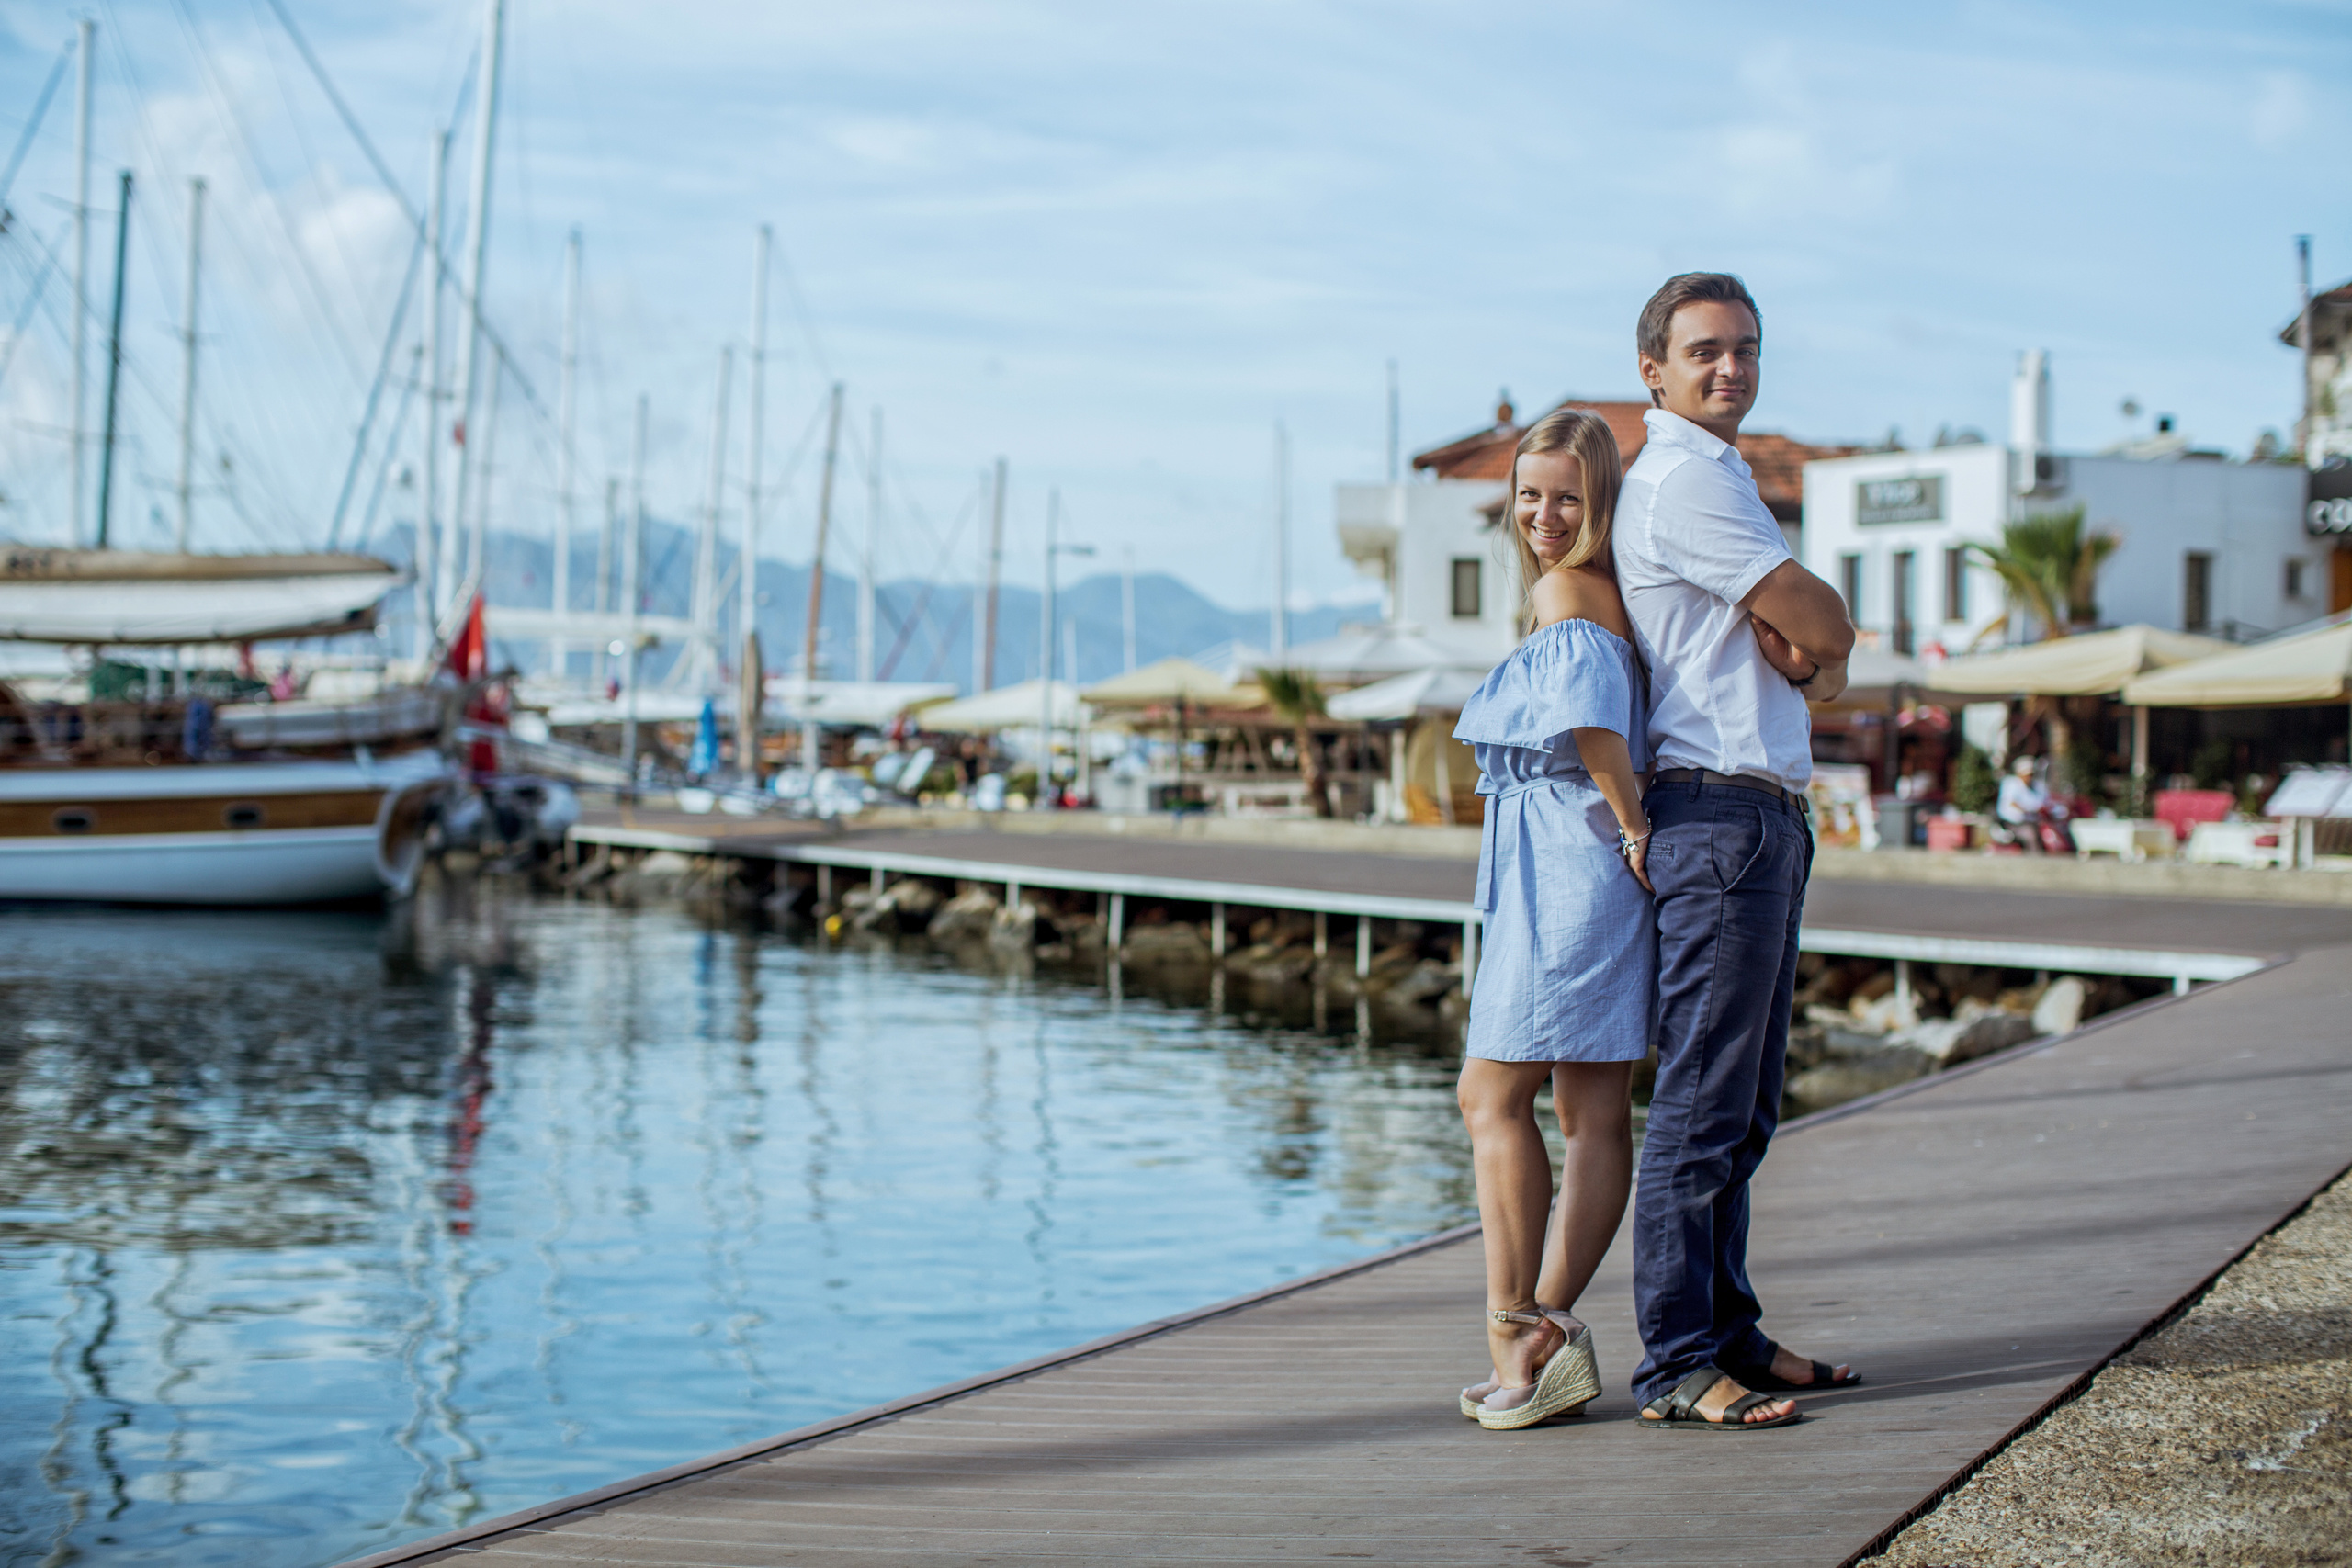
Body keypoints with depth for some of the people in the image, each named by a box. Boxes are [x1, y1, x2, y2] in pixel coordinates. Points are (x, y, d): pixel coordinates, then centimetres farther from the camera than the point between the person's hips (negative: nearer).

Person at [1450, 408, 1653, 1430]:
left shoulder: (1564, 594, -13)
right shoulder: (1607, 591, 16)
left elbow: (1593, 722, -29)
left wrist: (1632, 828, -19)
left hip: (1566, 871, -9)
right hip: (1573, 870, 9)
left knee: (1492, 1096, -4)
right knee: (1593, 1113, 7)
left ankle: (1519, 1334, -3)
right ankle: (1544, 1332, 11)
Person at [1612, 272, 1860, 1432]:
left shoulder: (1713, 478, 23)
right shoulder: (1682, 480, -11)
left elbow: (1797, 631, 14)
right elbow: (1825, 624, -12)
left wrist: (1793, 641, -7)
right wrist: (1822, 652, 8)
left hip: (1766, 815, 11)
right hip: (1717, 811, -11)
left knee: (1743, 1107, 14)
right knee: (1701, 1106, -9)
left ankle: (1728, 1333, 22)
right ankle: (1678, 1370, -5)